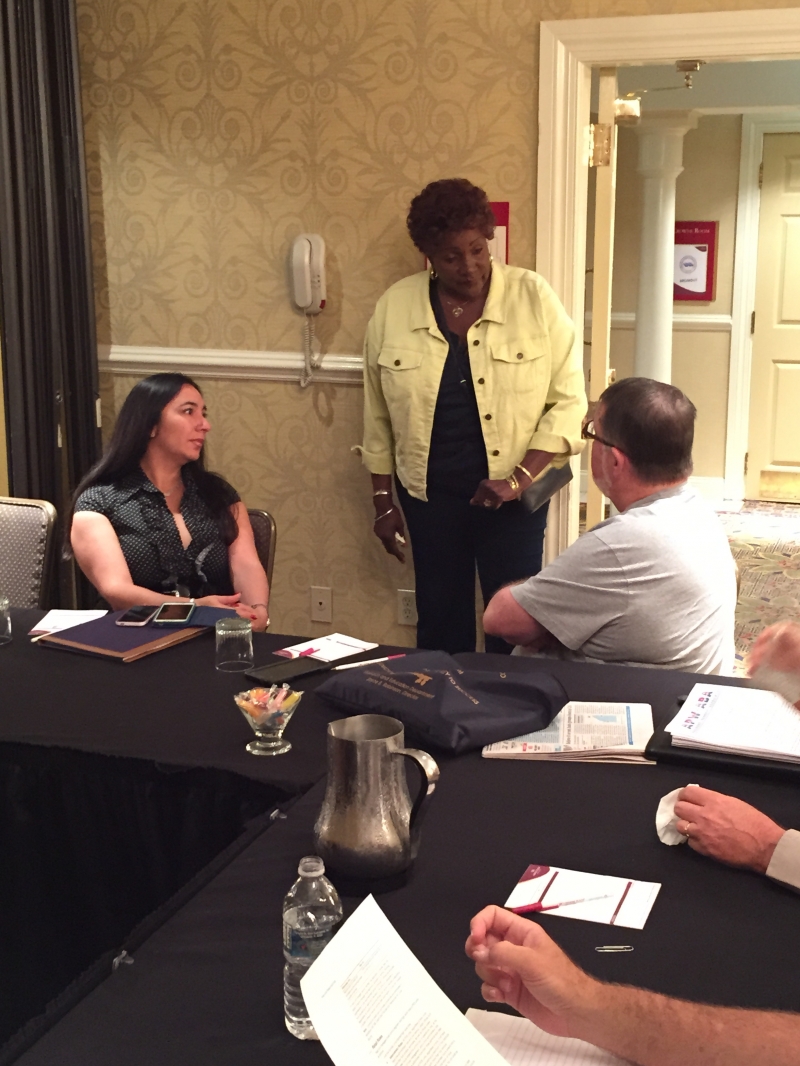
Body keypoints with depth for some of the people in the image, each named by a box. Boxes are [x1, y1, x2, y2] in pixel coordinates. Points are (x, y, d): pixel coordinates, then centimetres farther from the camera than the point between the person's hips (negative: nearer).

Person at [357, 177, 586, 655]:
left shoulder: (533, 296, -8)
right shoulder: (394, 307, -3)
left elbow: (568, 400, -7)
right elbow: (379, 416, 5)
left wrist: (520, 478, -17)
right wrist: (383, 500, 7)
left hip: (514, 494, -1)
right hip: (430, 493, 2)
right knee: (441, 624, 13)